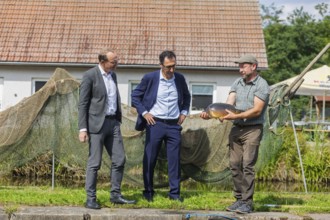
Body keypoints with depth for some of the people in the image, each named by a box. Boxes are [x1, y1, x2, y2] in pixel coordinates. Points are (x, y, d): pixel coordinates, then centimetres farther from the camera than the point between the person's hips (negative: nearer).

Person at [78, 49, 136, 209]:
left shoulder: (113, 75, 12)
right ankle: (91, 198, 5)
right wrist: (82, 128, -15)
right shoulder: (90, 76, -10)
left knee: (119, 159, 6)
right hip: (97, 124, -7)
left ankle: (115, 195, 16)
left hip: (113, 122, 7)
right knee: (94, 163, -3)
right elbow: (82, 104, -11)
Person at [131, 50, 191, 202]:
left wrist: (184, 112, 10)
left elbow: (186, 96, 23)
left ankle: (175, 192, 10)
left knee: (175, 160, 2)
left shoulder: (180, 79, 5)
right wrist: (144, 112, -4)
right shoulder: (150, 78, -5)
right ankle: (148, 191, 17)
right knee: (150, 160, 4)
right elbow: (135, 95, 3)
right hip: (155, 123, -2)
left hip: (174, 125, 2)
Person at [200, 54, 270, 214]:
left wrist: (235, 116, -22)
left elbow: (256, 111, -15)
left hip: (252, 129, -6)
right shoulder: (238, 83, 12)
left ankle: (247, 202, -6)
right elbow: (228, 104, 1)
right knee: (234, 164, 4)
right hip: (236, 129, 6)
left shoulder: (261, 85, -6)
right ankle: (239, 199, 13)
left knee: (247, 165, -10)